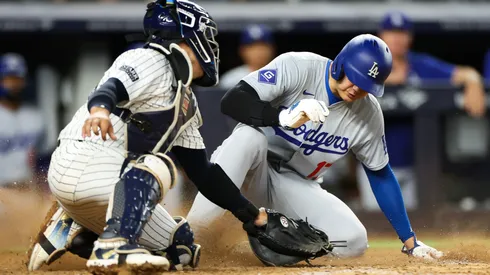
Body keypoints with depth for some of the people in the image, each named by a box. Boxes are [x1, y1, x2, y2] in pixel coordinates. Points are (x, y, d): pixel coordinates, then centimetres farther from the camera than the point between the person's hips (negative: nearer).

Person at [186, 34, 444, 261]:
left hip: (295, 186, 4)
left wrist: (410, 241, 4)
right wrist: (285, 117, -46)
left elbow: (380, 175, 5)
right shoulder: (297, 67, -20)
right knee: (249, 135, -40)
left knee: (353, 241, -22)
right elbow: (231, 102, -29)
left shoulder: (369, 114, -7)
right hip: (252, 168, -4)